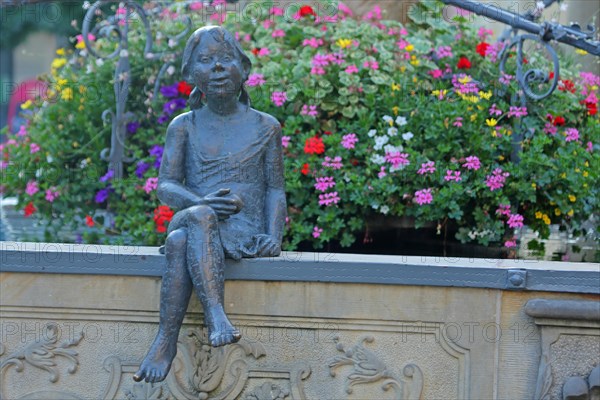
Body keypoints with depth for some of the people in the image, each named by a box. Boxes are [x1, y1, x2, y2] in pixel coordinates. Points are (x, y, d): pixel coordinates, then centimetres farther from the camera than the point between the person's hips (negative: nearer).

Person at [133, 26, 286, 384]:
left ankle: (166, 340, -39)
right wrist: (200, 202, -18)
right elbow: (165, 185, 5)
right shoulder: (184, 127, 13)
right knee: (198, 217, -38)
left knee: (181, 241, -35)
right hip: (195, 223, 2)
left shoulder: (265, 127, 12)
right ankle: (216, 314, -46)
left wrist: (274, 235, -10)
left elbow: (275, 190, 9)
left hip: (245, 232, -1)